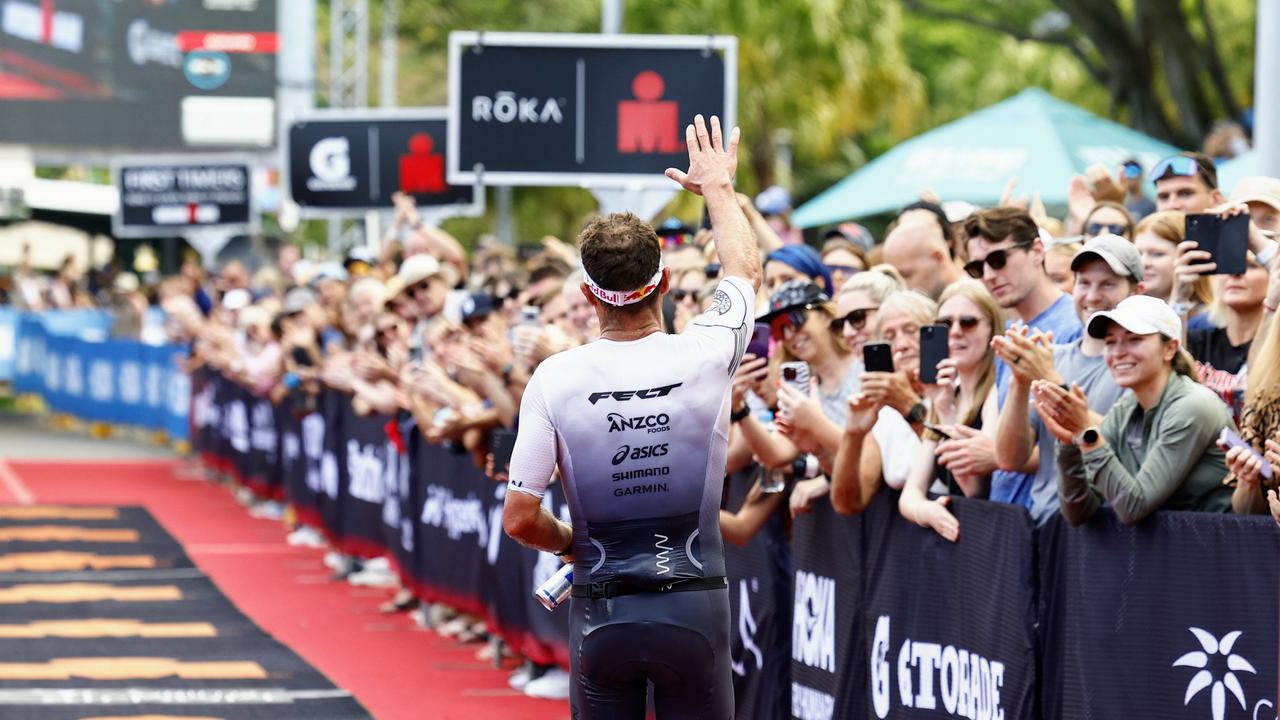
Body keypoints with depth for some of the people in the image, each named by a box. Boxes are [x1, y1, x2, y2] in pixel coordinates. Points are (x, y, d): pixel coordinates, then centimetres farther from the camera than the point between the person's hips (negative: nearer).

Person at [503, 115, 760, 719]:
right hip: (693, 606, 0)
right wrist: (718, 187, 33)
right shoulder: (703, 357, -6)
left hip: (600, 613, 0)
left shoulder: (555, 379, -9)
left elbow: (519, 518, -8)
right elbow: (745, 270, 17)